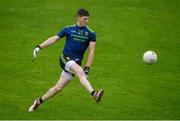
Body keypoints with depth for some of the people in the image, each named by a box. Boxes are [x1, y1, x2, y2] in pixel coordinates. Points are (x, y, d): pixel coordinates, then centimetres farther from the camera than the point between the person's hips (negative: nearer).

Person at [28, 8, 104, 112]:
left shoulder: (91, 33, 4)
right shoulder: (69, 29, 7)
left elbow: (91, 52, 1)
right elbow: (54, 39, 13)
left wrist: (87, 68, -7)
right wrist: (39, 47, 5)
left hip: (76, 63, 2)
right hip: (65, 58, -2)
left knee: (58, 88, 2)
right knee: (80, 72, -31)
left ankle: (39, 101, 19)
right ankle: (94, 94, -50)